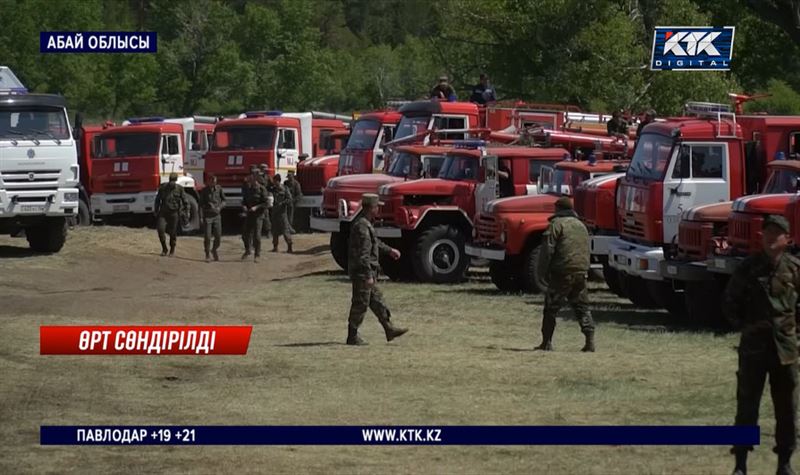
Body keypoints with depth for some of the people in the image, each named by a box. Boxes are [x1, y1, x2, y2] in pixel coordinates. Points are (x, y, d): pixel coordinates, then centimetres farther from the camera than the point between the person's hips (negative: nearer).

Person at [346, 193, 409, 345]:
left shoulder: (365, 223, 12)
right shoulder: (361, 226, -22)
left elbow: (374, 242, 31)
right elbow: (363, 254, -25)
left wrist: (389, 250, 39)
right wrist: (368, 276, -26)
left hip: (368, 271, 11)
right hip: (362, 271, -11)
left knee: (377, 301, 14)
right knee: (360, 304, -4)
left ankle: (389, 329, 20)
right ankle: (352, 337, 2)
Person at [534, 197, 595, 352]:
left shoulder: (557, 224, -5)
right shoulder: (581, 225, 19)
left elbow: (547, 250, -10)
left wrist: (543, 271, -4)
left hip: (563, 273, -6)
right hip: (581, 272, 6)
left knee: (551, 308, 1)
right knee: (582, 306, 10)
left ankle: (547, 342, 1)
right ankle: (590, 340, -2)